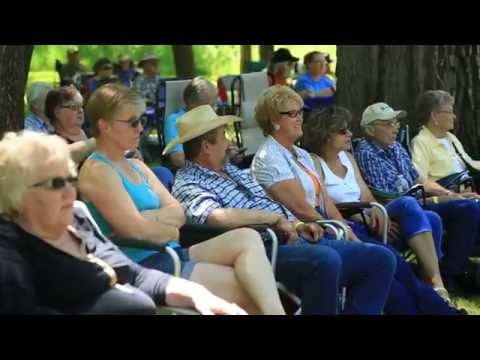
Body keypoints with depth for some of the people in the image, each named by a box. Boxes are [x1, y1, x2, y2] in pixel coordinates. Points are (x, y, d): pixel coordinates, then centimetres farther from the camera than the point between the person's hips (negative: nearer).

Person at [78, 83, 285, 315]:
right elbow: (137, 230, -17)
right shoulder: (97, 171, -8)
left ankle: (274, 310, -31)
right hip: (142, 267, -8)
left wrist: (148, 218, -9)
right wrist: (169, 230, 2)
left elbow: (178, 213, 10)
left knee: (247, 238, -15)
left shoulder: (137, 166, 20)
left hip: (169, 254, 8)